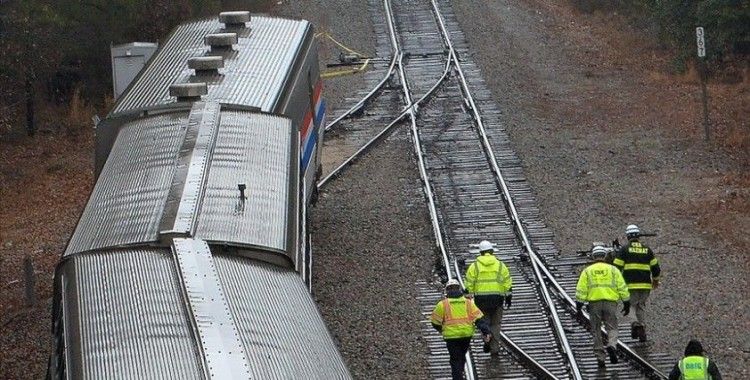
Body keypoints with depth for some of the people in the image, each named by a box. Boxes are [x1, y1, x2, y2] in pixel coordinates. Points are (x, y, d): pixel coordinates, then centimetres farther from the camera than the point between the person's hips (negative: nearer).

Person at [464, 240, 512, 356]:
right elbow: (507, 282, 3)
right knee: (495, 323, 9)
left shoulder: (475, 266, 2)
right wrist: (508, 297, 8)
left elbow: (469, 284, 0)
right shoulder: (500, 265, 5)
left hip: (481, 298, -1)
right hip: (497, 297, 1)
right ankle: (494, 348, 6)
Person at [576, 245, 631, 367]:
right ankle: (611, 345, -23)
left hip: (594, 303, 0)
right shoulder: (613, 269, 9)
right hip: (610, 302, 0)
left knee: (596, 331, 9)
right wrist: (626, 303, 12)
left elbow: (581, 290, 3)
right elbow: (622, 287, 6)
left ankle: (600, 357, 7)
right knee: (612, 327, 7)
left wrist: (579, 306, 4)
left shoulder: (587, 271, 9)